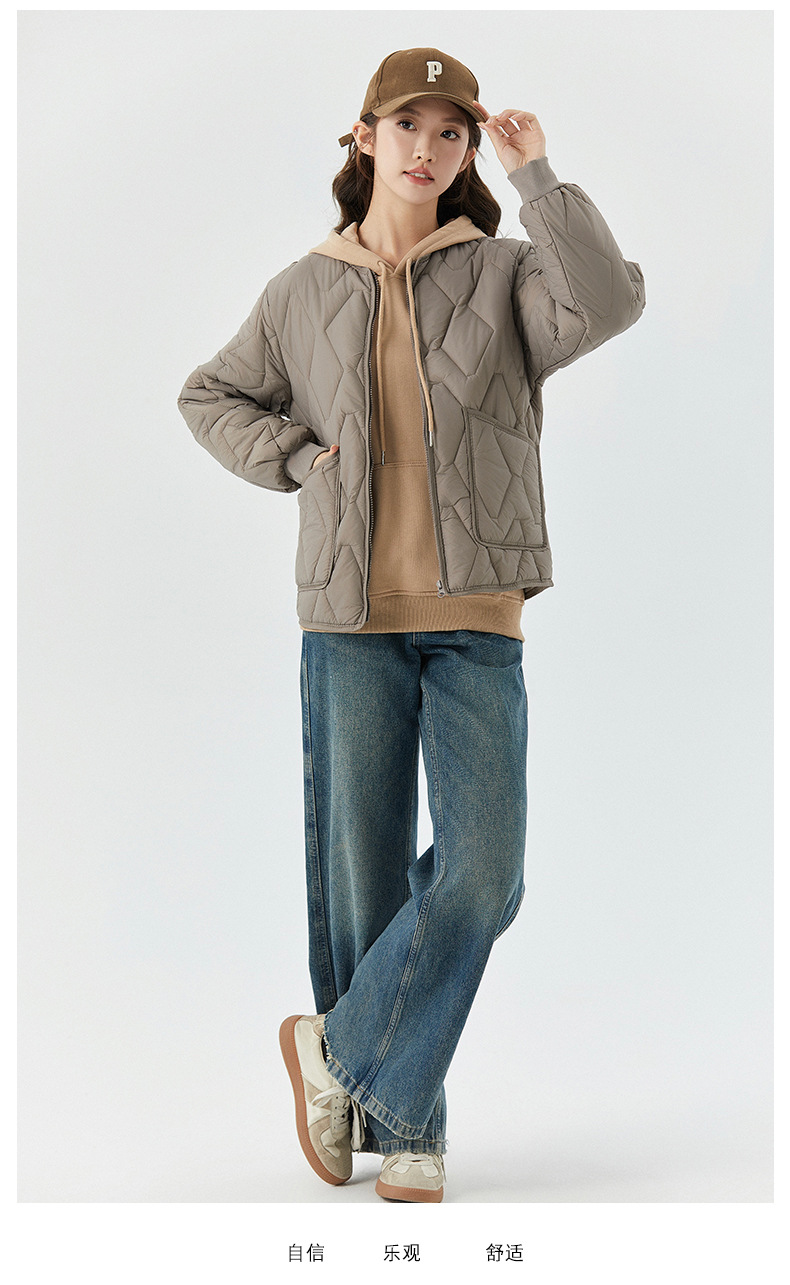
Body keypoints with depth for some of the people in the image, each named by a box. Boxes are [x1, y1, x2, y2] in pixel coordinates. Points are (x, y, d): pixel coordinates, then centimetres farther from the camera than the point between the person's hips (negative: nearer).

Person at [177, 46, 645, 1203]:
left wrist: (537, 177, -10)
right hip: (351, 618, 1)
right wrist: (295, 457, 4)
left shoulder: (504, 271, 5)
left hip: (477, 623, 0)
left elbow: (609, 305, -15)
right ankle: (406, 1128, 19)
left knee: (481, 876, -11)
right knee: (361, 877, 3)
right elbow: (210, 397, 21)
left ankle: (339, 1050, 11)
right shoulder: (305, 292, 9)